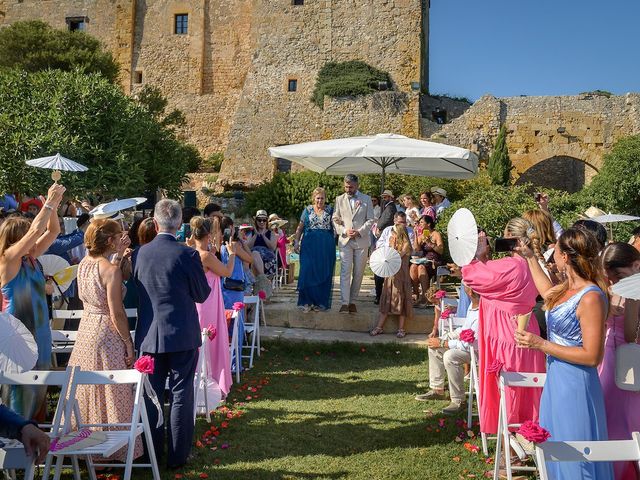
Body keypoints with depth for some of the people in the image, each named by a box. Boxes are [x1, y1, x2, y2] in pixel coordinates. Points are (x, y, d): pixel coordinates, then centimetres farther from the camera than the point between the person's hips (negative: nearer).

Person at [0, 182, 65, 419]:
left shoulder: (30, 259, 6)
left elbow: (52, 231, 7)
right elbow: (36, 230, -23)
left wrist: (54, 205, -6)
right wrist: (50, 202, -16)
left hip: (38, 331, 8)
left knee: (37, 391, 16)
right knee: (19, 393, 1)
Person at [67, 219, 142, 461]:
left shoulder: (83, 264, 3)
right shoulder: (111, 270, -19)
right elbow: (117, 314, -19)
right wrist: (129, 344, -10)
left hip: (86, 330, 8)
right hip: (106, 334, -8)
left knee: (86, 390, 18)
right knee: (110, 393, 3)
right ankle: (116, 448, 15)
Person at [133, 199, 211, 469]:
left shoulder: (140, 253, -4)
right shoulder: (188, 255, -15)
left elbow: (137, 288, 10)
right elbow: (202, 294, -5)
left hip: (149, 335, 4)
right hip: (182, 335, -3)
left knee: (151, 395, 15)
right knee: (181, 396, 8)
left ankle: (152, 453, 27)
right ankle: (177, 456, 15)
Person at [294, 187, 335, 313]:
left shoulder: (330, 210, 9)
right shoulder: (308, 210, 9)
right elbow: (300, 228, 9)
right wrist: (296, 242, 0)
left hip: (326, 246, 0)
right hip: (309, 245, 0)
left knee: (324, 273, 2)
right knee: (308, 272, -5)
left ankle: (321, 302, 11)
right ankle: (307, 302, 4)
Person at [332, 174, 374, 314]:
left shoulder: (366, 199, 8)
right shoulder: (339, 199, 11)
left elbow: (370, 220, 4)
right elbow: (335, 219, 9)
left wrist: (359, 232, -10)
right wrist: (344, 231, -8)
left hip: (361, 240, 0)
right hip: (345, 240, 0)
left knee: (358, 273, 3)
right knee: (345, 271, -10)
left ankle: (352, 301, 12)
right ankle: (344, 303, -13)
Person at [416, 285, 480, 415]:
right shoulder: (473, 305, -1)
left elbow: (470, 343, -28)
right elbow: (465, 328, 14)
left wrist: (442, 343, -19)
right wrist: (444, 338, 3)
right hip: (468, 340, 10)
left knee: (450, 356, -31)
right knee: (434, 348, 7)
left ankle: (459, 401, -17)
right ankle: (437, 389, 17)